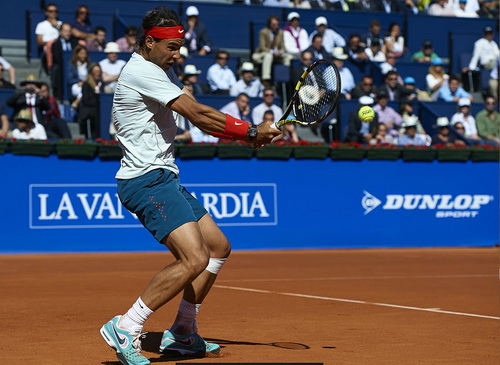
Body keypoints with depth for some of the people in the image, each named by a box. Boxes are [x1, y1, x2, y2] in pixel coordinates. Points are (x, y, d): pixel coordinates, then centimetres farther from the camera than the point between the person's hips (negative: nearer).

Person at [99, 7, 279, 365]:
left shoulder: (161, 71, 19)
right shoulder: (141, 71, -15)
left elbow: (198, 117, 11)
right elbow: (197, 113, -20)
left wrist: (246, 133, -4)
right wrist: (251, 131, -13)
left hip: (165, 179, 11)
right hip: (146, 180, -11)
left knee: (218, 247, 15)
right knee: (194, 259, -22)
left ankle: (181, 333, 20)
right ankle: (125, 328, -14)